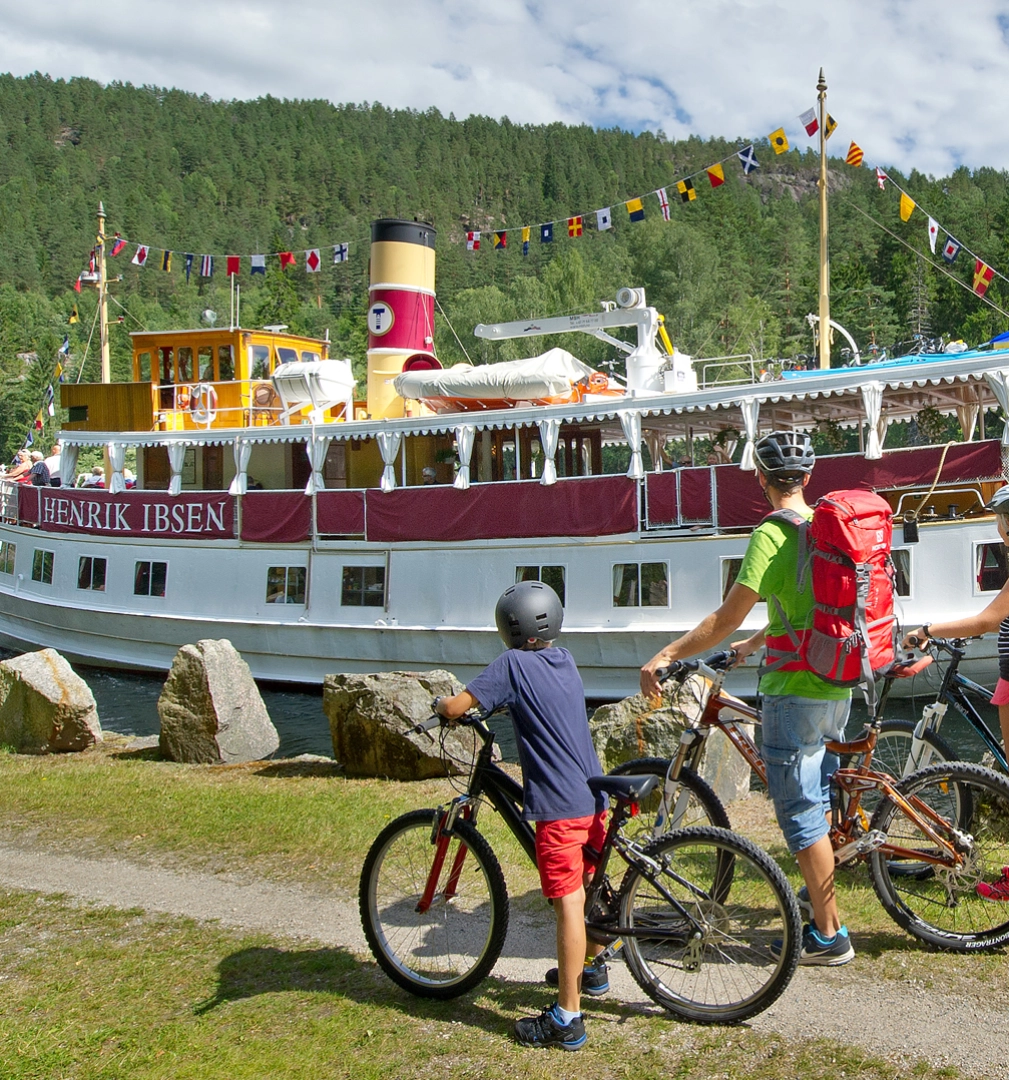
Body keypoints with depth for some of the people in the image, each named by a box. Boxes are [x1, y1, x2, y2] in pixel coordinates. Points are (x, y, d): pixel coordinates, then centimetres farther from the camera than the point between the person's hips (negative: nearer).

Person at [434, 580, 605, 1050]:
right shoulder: (565, 660, 12)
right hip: (593, 796, 8)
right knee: (588, 888, 24)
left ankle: (567, 1018, -3)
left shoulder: (513, 664, -11)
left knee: (568, 902, -7)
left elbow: (456, 707, -15)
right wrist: (499, 700, 31)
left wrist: (439, 704, 5)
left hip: (558, 805, -8)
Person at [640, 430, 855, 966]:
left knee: (800, 812, 1)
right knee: (816, 796, 25)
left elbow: (726, 618, -21)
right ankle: (820, 889, 43)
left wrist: (665, 655, -14)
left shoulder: (771, 534, -18)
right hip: (838, 686, 9)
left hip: (795, 691, -9)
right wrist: (751, 645, 28)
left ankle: (829, 935, 9)